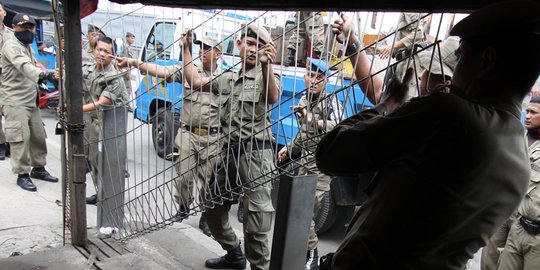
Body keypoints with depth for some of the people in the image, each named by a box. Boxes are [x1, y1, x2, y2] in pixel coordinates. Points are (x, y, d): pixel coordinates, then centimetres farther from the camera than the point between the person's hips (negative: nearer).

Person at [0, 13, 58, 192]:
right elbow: (23, 65, -33)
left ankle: (38, 168, 24)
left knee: (38, 135, 11)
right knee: (20, 137, -9)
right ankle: (22, 175, -1)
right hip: (14, 101, -9)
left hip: (31, 100, 9)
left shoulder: (28, 46, 17)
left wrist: (39, 82, 7)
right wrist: (42, 74, -50)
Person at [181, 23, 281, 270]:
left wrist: (266, 64, -44)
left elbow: (272, 98, -26)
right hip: (229, 153, 7)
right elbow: (195, 81, 23)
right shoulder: (227, 79, 16)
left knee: (256, 223, -7)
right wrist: (185, 48, 21)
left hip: (256, 153, -7)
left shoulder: (267, 76, -4)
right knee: (213, 209, 20)